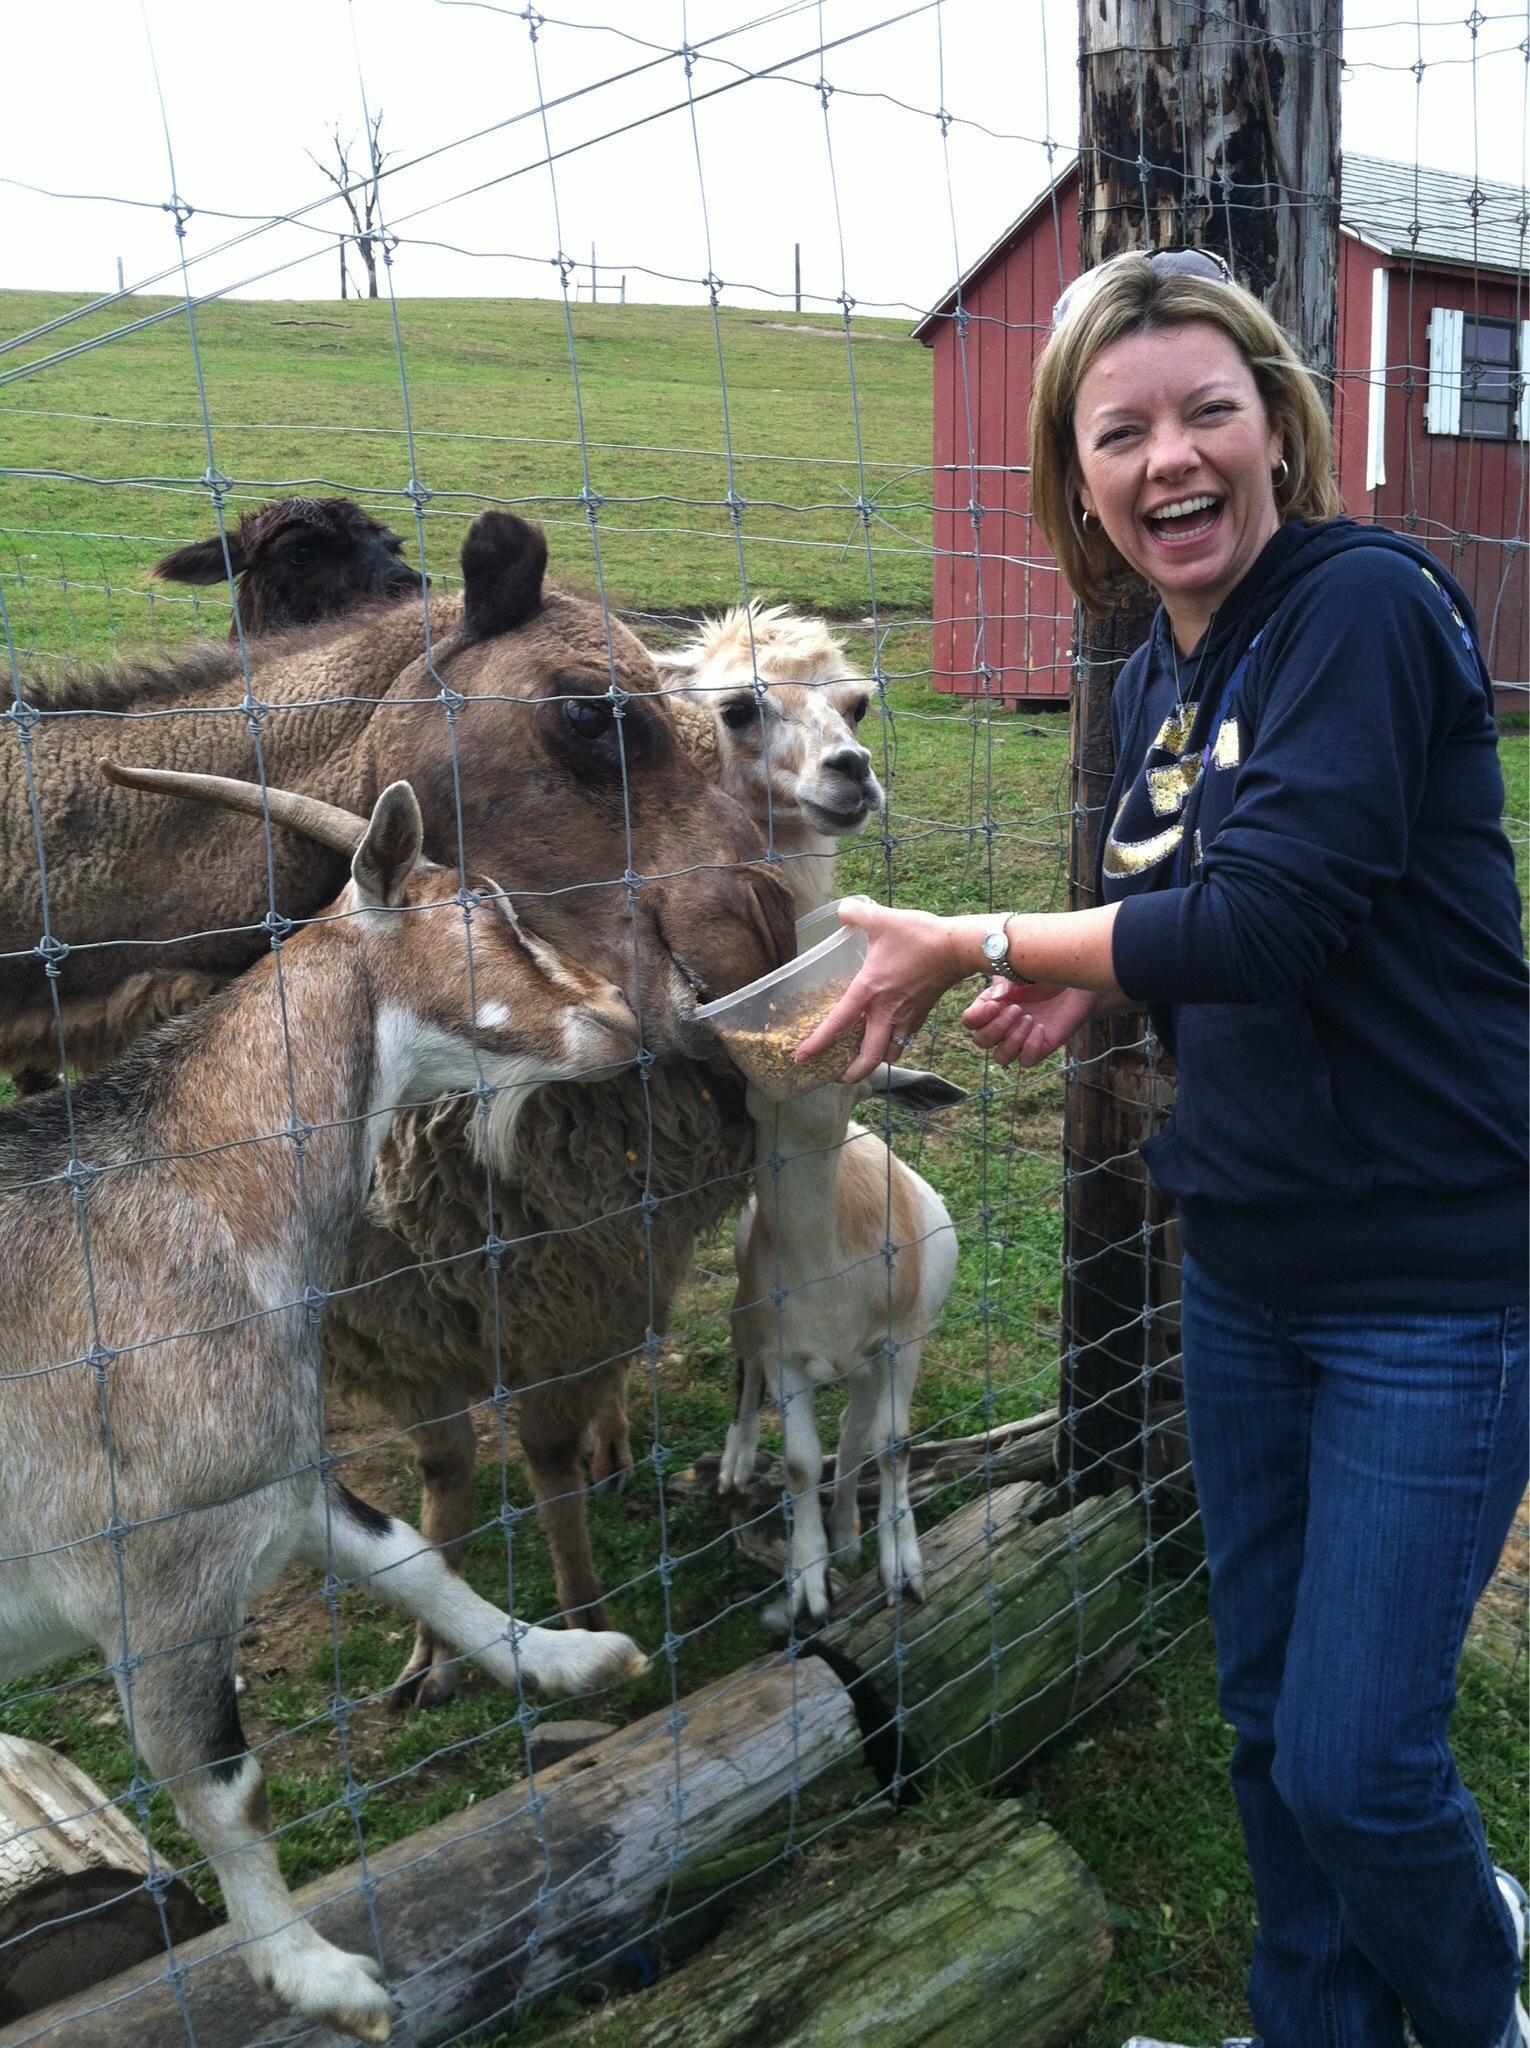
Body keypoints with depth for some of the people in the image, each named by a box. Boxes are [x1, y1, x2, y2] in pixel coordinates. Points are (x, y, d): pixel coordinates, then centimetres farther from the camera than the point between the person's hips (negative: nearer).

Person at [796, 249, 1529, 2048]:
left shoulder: (1366, 607, -17)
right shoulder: (1156, 681, 8)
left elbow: (1276, 911, -27)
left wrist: (972, 949, -19)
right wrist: (1091, 985, -3)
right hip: (1243, 1269, 7)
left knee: (1355, 1760, 2)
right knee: (1266, 1712, 19)